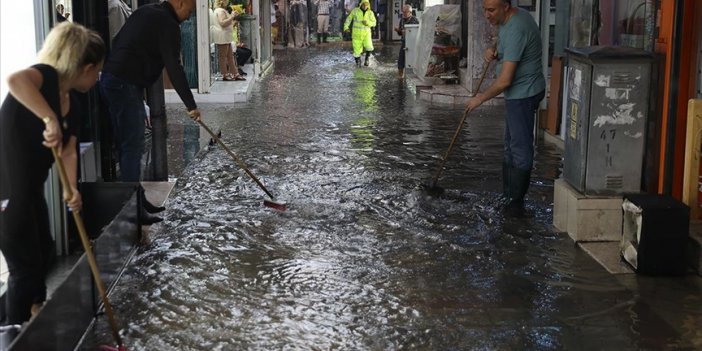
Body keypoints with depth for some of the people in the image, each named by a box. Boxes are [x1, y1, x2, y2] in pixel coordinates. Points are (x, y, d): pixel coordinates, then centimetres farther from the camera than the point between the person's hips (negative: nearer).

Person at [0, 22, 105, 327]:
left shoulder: (71, 104, 7)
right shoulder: (46, 76, -18)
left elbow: (68, 151, 1)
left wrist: (71, 189, -15)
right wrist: (50, 119, -43)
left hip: (29, 189, 10)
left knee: (42, 251, 27)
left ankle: (36, 311, 52)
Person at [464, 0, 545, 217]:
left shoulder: (515, 29, -26)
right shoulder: (508, 19, 5)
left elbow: (505, 80, -26)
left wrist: (480, 98, -13)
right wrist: (494, 51, 3)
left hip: (523, 93, -11)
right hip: (520, 92, 11)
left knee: (520, 148, -5)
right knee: (512, 144, 17)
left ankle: (516, 201, 1)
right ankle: (509, 195, 26)